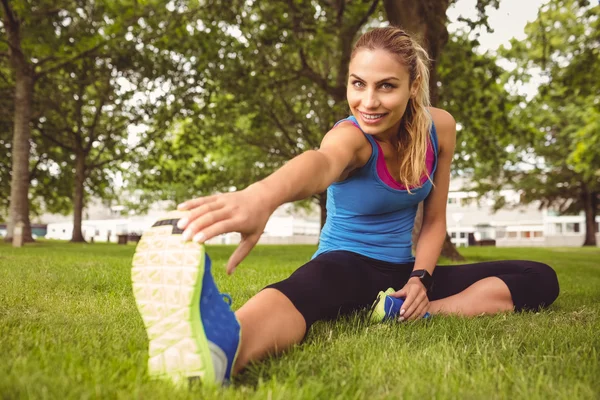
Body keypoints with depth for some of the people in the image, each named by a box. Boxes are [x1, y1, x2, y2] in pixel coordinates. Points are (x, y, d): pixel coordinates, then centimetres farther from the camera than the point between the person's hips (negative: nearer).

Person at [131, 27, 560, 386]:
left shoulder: (440, 128, -5)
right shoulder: (351, 135, -21)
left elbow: (434, 221, 4)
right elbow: (322, 163, -48)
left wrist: (420, 279, -15)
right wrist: (261, 195, -72)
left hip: (403, 270, 6)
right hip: (347, 265, -6)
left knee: (540, 279, -7)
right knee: (302, 290, -43)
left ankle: (412, 316, -26)